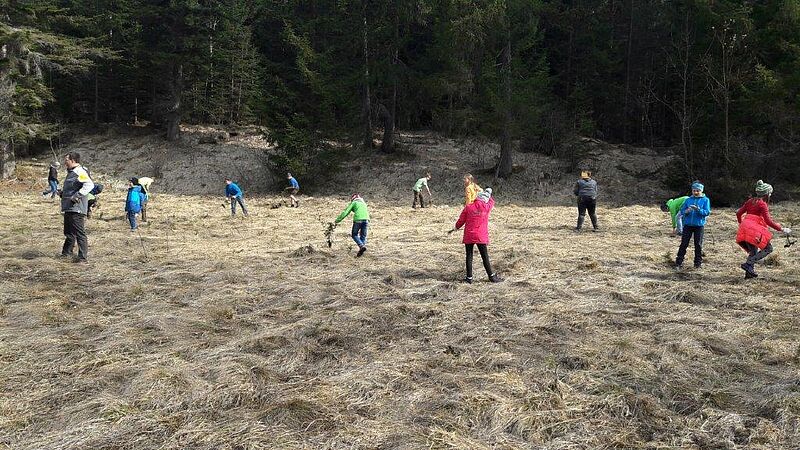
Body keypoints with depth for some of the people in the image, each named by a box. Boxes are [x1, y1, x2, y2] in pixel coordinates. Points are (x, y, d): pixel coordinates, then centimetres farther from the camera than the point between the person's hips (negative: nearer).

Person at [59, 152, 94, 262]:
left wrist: (78, 195, -28)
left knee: (79, 233, -7)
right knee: (69, 232, 20)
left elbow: (89, 185, -29)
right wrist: (62, 193, 15)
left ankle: (82, 257, -4)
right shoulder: (70, 173, 19)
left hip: (76, 209, -11)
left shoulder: (80, 172, -14)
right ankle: (67, 253, 33)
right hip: (68, 208, 11)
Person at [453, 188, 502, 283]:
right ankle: (492, 276, 12)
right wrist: (488, 194, 35)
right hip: (481, 237, -1)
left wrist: (456, 227, 22)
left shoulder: (468, 207, -3)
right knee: (485, 257, 5)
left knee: (469, 257, 9)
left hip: (468, 236, 1)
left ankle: (469, 277, 12)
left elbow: (461, 220, 4)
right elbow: (492, 202, 19)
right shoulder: (486, 207, -5)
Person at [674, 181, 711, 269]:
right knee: (684, 243, 0)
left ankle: (698, 263, 14)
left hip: (699, 225, -2)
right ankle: (679, 263, 3)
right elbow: (682, 211, 7)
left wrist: (698, 209, -24)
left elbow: (707, 212, -7)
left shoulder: (705, 200, 1)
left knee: (698, 244, 4)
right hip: (688, 224, 2)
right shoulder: (688, 200, 8)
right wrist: (686, 211, -15)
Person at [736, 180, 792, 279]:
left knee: (753, 251, 17)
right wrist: (781, 229, -8)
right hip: (754, 229, -9)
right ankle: (748, 264, -15)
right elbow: (768, 221, -13)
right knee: (768, 248, -5)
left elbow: (738, 213, 18)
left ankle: (749, 272, 13)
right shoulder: (762, 204, -6)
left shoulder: (750, 201, 16)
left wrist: (741, 224, 34)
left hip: (744, 228, 9)